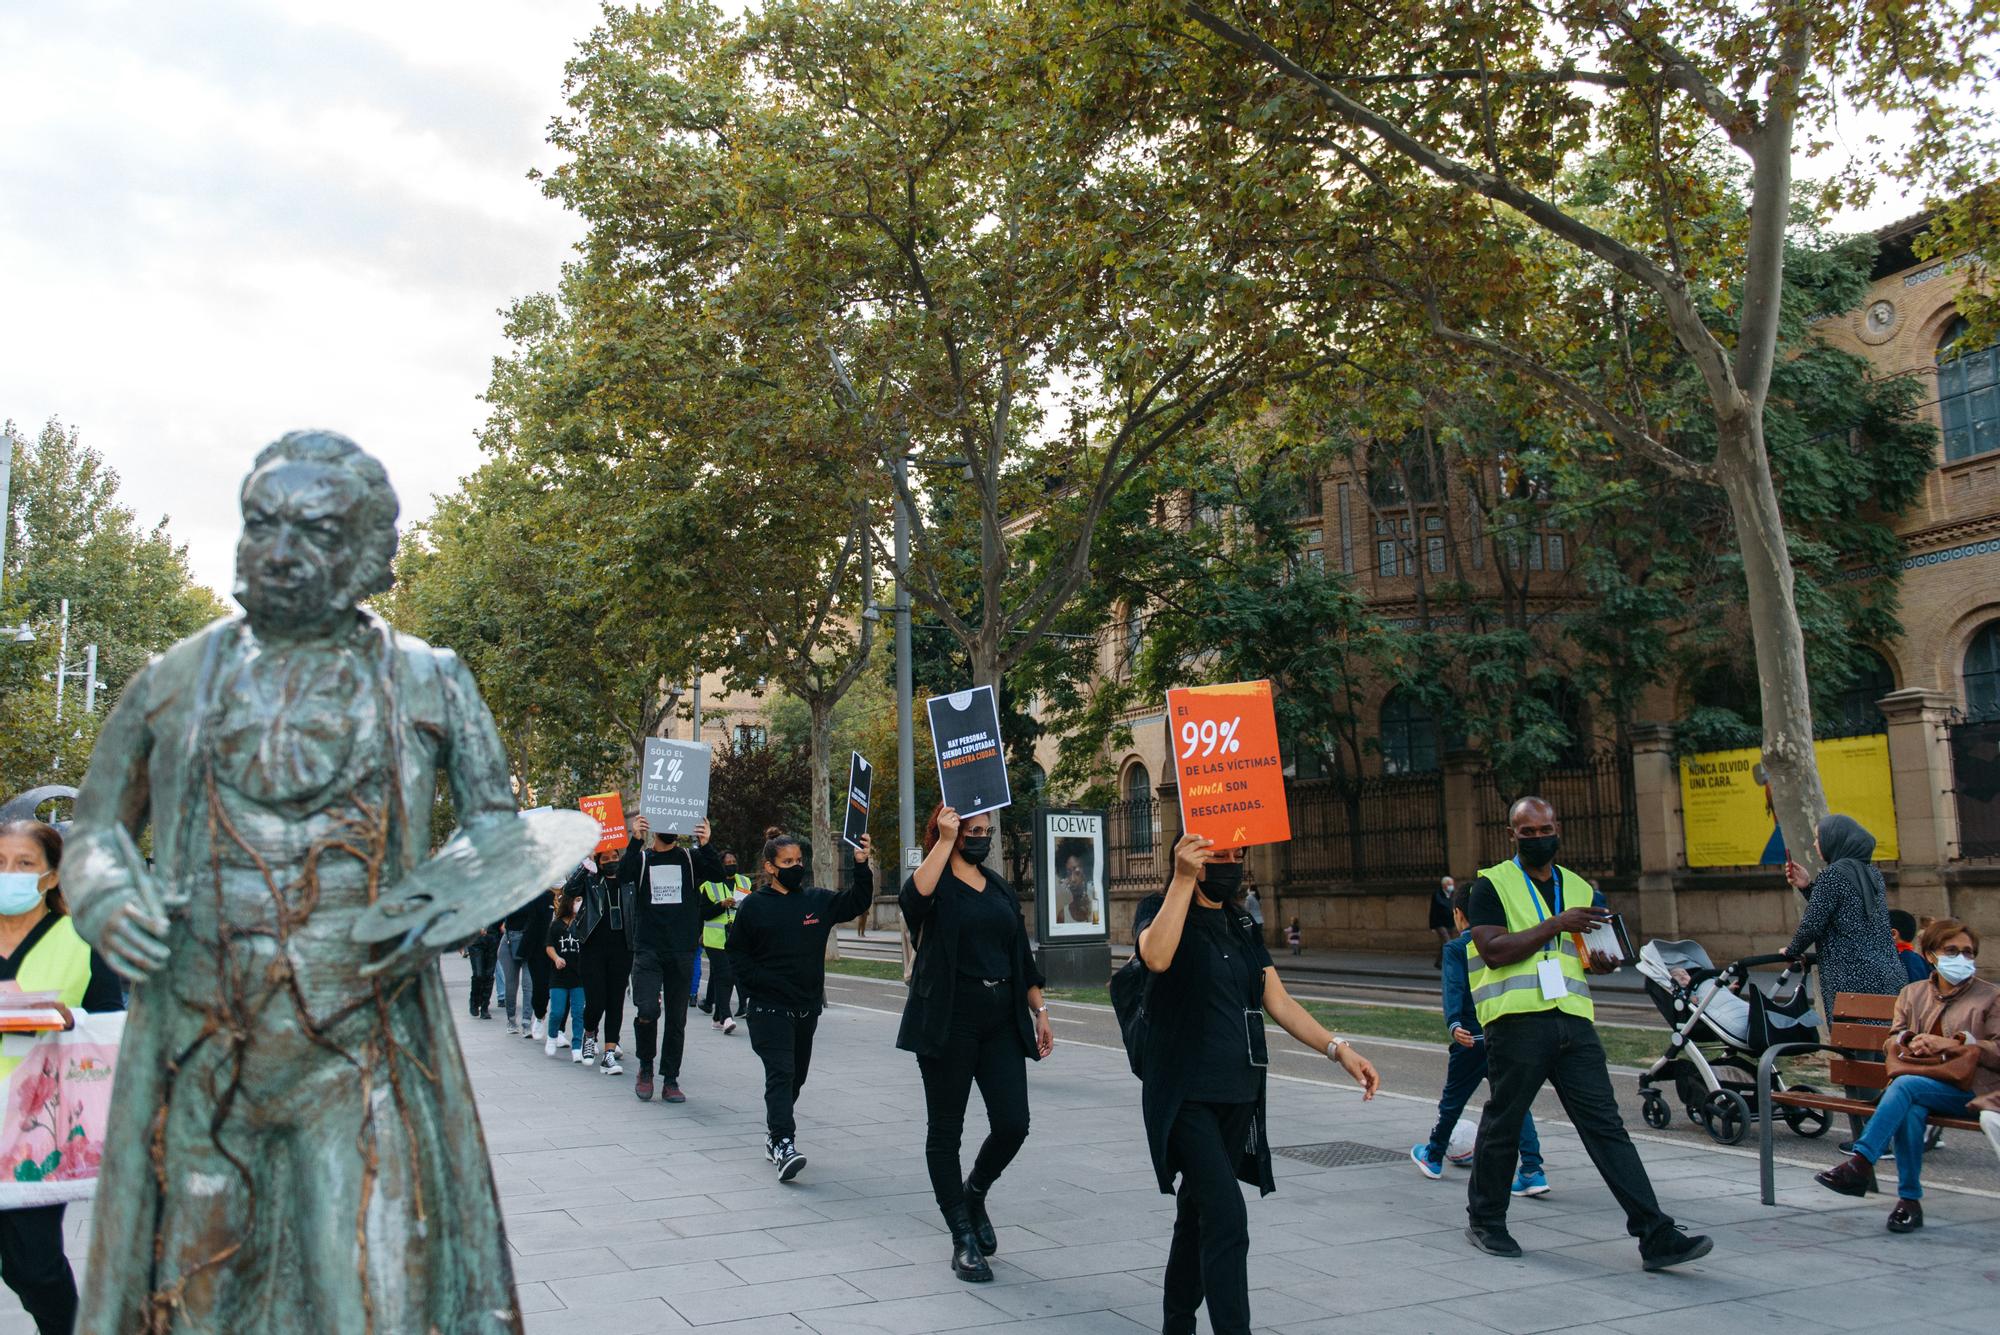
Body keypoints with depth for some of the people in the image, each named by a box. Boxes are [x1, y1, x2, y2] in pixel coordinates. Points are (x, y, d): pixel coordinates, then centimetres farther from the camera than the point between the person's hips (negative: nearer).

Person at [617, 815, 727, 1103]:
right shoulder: (641, 858, 6)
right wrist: (636, 842, -24)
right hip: (647, 951, -2)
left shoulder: (691, 858, 8)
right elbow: (623, 875, -14)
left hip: (682, 953, 2)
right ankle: (645, 1067, 7)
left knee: (676, 1018, 6)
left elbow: (717, 874, -10)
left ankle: (670, 1080, 18)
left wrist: (705, 845, -25)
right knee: (647, 1011, -17)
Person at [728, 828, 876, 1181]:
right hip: (769, 1007, -5)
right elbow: (737, 956, 0)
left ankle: (775, 1136, 29)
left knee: (796, 1075, 14)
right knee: (780, 1073, -15)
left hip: (807, 1006, 5)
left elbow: (856, 902, 5)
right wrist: (766, 984, -12)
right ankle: (783, 1144, -19)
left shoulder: (817, 900, 7)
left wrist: (861, 866, -9)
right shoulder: (754, 906, -3)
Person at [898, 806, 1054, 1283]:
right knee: (946, 1130, 3)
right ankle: (964, 1239, 14)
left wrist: (1040, 1012, 14)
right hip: (948, 1022, -5)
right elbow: (914, 898, -30)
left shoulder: (1001, 890, 15)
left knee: (1013, 1124, -2)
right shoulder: (938, 882, -4)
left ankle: (974, 1193, 27)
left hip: (1001, 1022, 5)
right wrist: (944, 841, -28)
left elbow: (1022, 957, 19)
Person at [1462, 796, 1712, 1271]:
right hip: (1518, 1022, -4)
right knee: (1503, 1125, 5)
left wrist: (1602, 961, 5)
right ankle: (1485, 1222, 23)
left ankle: (1656, 1236, -1)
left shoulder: (1580, 889, 18)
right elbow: (1494, 950, -13)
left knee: (1605, 1125, 0)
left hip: (1573, 1021, 5)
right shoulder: (1492, 885, 0)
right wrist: (1555, 925, -15)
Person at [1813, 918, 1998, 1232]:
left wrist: (1954, 1043, -12)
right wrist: (1910, 1042, -6)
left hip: (1967, 1088, -3)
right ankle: (1909, 1200, -28)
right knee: (1909, 1110, -33)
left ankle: (1861, 1162, -38)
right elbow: (1892, 1040, 18)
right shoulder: (1912, 993, 20)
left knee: (1905, 1085, -33)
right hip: (1919, 1083, 3)